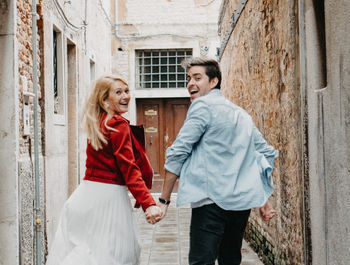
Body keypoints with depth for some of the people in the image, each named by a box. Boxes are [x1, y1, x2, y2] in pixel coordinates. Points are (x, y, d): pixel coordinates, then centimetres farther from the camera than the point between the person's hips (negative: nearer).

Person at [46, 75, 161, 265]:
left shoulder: (95, 124, 12)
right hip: (109, 196, -8)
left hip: (87, 192, 8)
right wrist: (148, 203, -26)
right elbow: (129, 168, -20)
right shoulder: (119, 125, -11)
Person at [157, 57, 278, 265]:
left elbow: (178, 153, -9)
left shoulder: (203, 105, -4)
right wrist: (264, 199, 23)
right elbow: (267, 153, 21)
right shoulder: (242, 114, 19)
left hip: (213, 200, -8)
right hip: (243, 201, 8)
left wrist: (164, 199, -5)